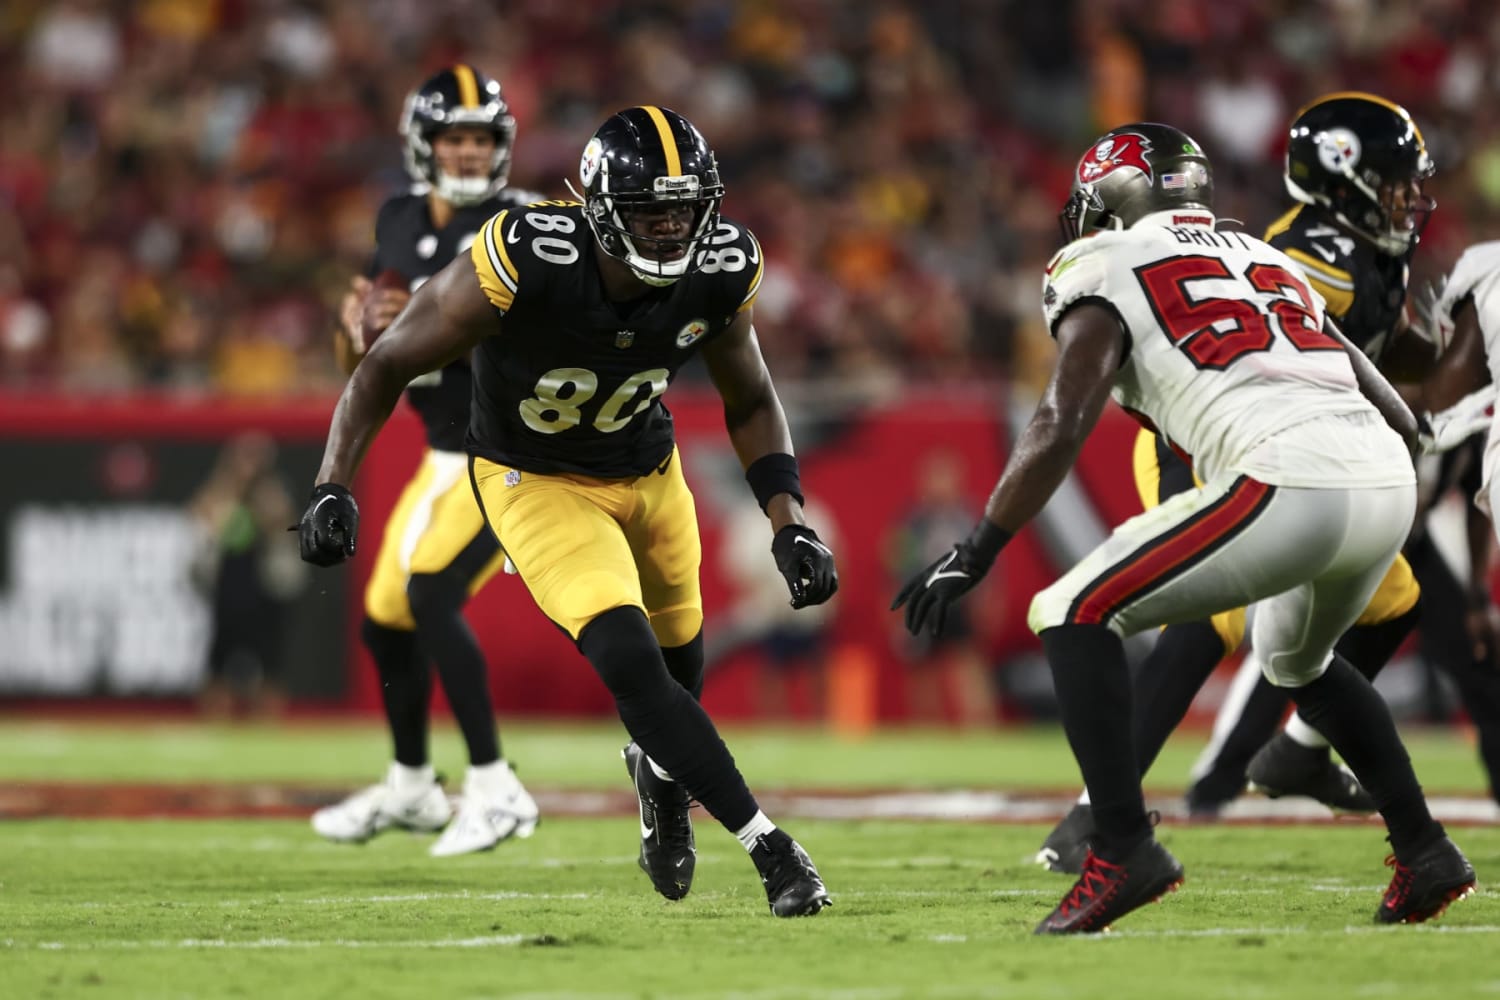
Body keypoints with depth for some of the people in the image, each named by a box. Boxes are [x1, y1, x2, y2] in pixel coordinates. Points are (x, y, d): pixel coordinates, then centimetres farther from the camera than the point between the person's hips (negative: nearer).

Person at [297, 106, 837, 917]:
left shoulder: (719, 273, -19)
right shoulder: (526, 262, -33)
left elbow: (749, 402, 0)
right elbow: (388, 365, -21)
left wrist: (788, 525, -11)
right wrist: (333, 487, -31)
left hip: (651, 474, 5)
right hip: (537, 483, -5)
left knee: (680, 669, 19)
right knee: (631, 664, -22)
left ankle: (660, 774, 55)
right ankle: (769, 848, -16)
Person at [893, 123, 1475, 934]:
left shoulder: (1107, 271, 11)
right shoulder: (1268, 263, 31)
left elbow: (1060, 428, -2)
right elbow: (1394, 412, 28)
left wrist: (973, 555, 1)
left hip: (1289, 485, -7)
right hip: (1391, 482, 7)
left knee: (1072, 616, 3)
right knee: (1297, 658, 35)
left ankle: (1122, 848, -8)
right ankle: (1423, 855, 32)